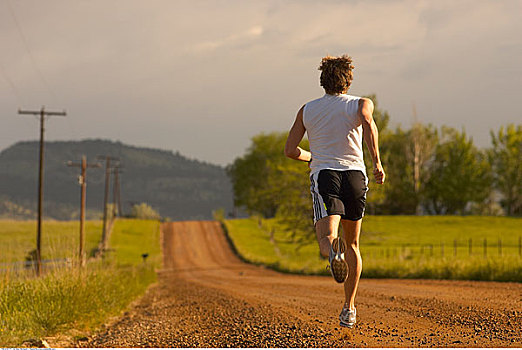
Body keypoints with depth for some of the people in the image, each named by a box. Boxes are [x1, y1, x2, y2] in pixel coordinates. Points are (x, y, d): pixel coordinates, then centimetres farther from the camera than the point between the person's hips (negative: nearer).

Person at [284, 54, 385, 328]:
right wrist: (377, 161, -15)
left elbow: (290, 150, 11)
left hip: (323, 173, -1)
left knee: (326, 240, -21)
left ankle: (333, 251, -60)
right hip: (355, 174, 1)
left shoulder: (307, 110, 16)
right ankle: (349, 308, 24)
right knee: (352, 245, 19)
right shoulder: (360, 104, 10)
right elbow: (368, 122, -14)